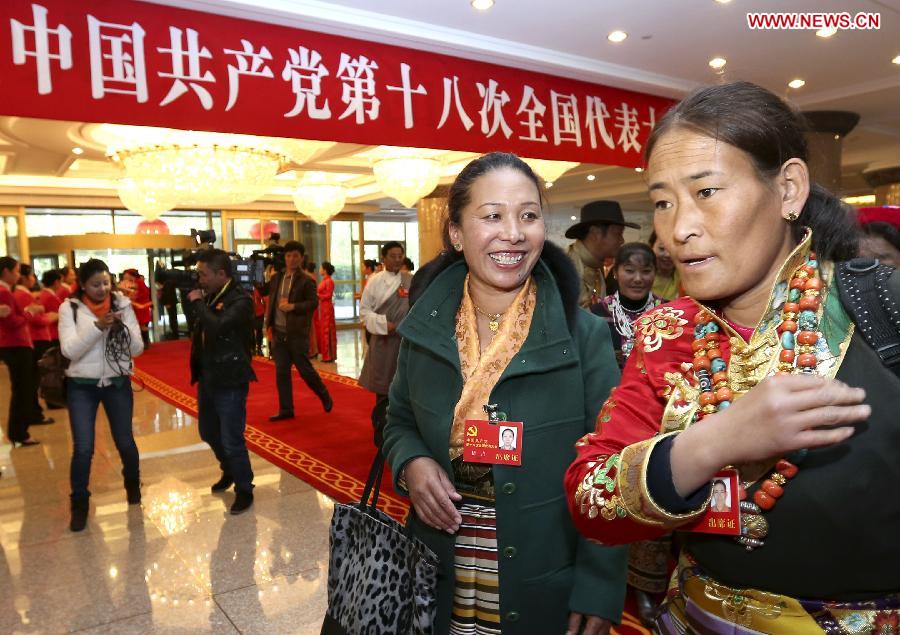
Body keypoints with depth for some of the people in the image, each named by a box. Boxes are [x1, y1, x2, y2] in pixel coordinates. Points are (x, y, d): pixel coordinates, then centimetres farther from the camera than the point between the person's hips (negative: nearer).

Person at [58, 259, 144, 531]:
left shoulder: (123, 304, -3)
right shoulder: (70, 308, -6)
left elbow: (138, 348, -4)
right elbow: (69, 350, -15)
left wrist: (122, 328, -22)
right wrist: (97, 327, -27)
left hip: (118, 383, 1)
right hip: (81, 386, -1)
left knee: (125, 441, 11)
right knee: (82, 448, -4)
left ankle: (132, 482, 40)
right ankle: (79, 503, 17)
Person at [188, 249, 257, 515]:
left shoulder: (240, 300, -17)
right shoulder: (209, 297, 7)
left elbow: (217, 326, -32)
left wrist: (198, 302, -20)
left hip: (230, 381, -8)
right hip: (207, 378, 9)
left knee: (232, 440, -1)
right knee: (209, 433, 23)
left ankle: (244, 490, 20)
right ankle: (229, 471, 47)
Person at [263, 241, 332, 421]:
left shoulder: (306, 281, -6)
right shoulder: (277, 278, 10)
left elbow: (314, 302, -13)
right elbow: (270, 302, 15)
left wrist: (293, 306, -22)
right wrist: (269, 325, 7)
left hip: (297, 333, -5)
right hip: (278, 333, 5)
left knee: (305, 369, 2)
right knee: (281, 372, 7)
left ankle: (325, 397, 25)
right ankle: (286, 409, 15)